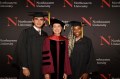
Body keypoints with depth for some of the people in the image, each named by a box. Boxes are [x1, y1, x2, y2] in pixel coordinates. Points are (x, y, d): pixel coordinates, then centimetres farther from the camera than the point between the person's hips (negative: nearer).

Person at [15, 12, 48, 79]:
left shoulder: (45, 35, 8)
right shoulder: (26, 32, -6)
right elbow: (20, 50, -9)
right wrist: (24, 68, -14)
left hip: (41, 70, 4)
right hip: (29, 69, -4)